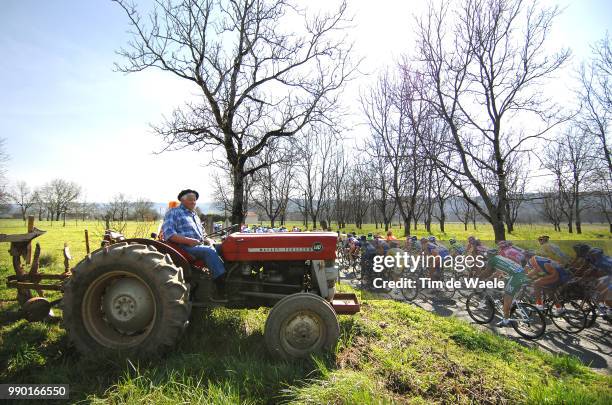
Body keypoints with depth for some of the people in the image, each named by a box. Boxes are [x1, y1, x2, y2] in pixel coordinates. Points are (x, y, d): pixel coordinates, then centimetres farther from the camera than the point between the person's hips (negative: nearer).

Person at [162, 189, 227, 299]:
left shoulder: (194, 215, 26)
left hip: (200, 245, 8)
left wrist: (207, 240, 6)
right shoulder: (173, 213, 2)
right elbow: (169, 234, -12)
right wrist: (189, 241, -23)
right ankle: (222, 283, -36)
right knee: (209, 251, -32)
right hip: (184, 247, -7)